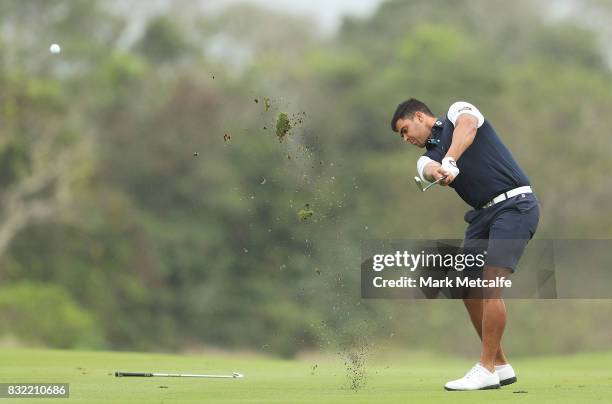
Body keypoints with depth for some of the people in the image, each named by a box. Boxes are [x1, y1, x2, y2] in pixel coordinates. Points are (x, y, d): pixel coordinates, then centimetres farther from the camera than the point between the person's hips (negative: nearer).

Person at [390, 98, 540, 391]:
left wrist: (449, 160, -37)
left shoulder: (457, 112, 5)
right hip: (483, 213, 8)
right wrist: (437, 173, -33)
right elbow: (431, 170, -8)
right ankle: (500, 366, 15)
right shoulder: (427, 157, 18)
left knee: (490, 285, -16)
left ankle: (486, 370, -14)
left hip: (515, 204, -8)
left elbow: (467, 127, -21)